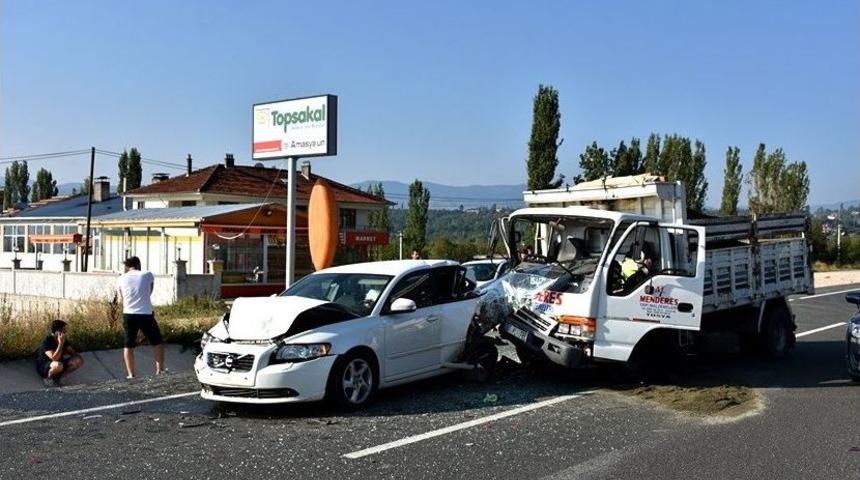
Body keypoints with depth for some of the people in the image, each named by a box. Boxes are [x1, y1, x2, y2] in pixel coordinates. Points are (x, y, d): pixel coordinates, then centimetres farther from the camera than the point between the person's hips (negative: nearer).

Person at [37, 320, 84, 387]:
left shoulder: (63, 339, -2)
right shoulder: (47, 341, -24)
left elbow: (72, 352, 8)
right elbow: (54, 358, -33)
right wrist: (60, 343, -32)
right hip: (44, 368, -7)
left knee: (79, 361, -12)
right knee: (58, 365, -40)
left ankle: (57, 377, -2)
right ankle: (48, 378, -8)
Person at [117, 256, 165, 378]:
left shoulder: (121, 279, 4)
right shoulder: (147, 275, 0)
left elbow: (122, 298, 10)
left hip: (129, 315, 2)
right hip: (146, 315, -2)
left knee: (129, 345, 12)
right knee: (158, 342, 13)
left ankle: (130, 374, 8)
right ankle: (160, 369, 13)